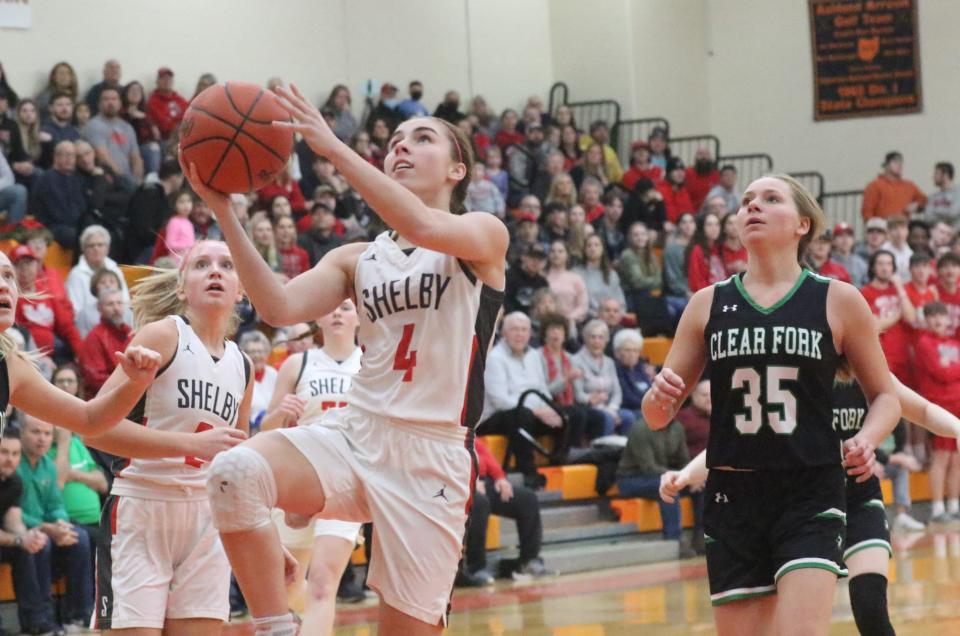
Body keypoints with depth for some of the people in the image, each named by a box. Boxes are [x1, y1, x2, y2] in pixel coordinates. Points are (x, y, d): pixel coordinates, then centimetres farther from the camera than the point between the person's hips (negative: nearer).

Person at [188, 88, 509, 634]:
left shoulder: (485, 236, 1)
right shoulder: (358, 259, 14)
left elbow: (423, 227, -22)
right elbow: (281, 307, -2)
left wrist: (332, 147, -23)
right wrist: (224, 211, -10)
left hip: (433, 453, -3)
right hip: (354, 434, 3)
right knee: (237, 472, -27)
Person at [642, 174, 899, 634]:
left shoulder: (838, 302, 1)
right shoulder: (708, 305, 7)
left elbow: (885, 397, 9)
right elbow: (658, 416, 11)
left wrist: (866, 440, -12)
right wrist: (659, 397, -13)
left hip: (811, 498, -3)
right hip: (732, 499, 3)